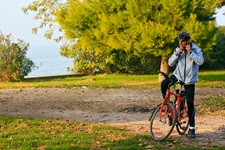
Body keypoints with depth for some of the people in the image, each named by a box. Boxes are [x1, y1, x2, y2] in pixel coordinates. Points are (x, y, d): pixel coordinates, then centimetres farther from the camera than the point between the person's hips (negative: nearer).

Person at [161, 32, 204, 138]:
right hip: (178, 75, 3)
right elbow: (170, 63, -2)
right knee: (164, 84, -27)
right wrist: (177, 53, -15)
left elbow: (200, 61, -24)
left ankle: (191, 128, 9)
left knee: (190, 104, -2)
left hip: (189, 80, -3)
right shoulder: (178, 49, 2)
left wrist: (190, 52, -27)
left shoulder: (196, 49, -8)